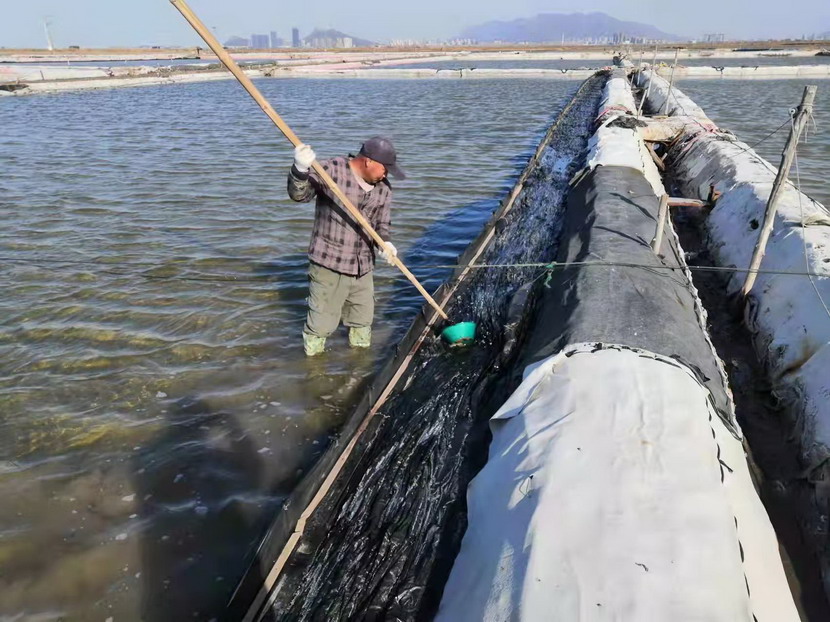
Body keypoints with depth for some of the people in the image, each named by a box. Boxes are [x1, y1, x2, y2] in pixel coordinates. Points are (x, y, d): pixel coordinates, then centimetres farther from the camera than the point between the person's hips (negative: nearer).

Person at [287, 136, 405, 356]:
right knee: (322, 321, 3)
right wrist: (300, 170, -37)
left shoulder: (383, 188, 4)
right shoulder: (331, 170, -13)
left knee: (362, 320, 21)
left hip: (363, 268, 6)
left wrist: (385, 243, -9)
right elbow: (299, 194, -17)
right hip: (329, 265, -5)